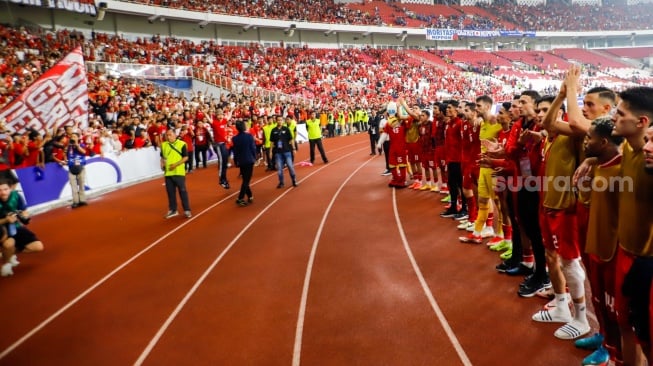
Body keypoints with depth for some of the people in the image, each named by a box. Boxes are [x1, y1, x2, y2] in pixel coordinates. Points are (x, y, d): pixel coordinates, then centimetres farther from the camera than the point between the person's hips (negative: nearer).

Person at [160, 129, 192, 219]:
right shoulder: (163, 145, 8)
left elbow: (186, 157, -8)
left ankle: (187, 210, 9)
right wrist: (162, 164, -2)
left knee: (182, 191, 0)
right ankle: (173, 210, 21)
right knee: (170, 192, 10)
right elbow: (162, 157, 17)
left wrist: (176, 164, -18)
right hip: (168, 173, 4)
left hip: (179, 172, -4)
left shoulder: (182, 144, -6)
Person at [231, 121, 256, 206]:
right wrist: (255, 158, 8)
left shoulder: (235, 138, -1)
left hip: (241, 162, 3)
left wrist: (235, 162, 14)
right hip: (249, 160, -3)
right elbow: (253, 148, -7)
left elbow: (235, 151, 3)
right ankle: (240, 198, -10)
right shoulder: (249, 136, -8)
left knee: (245, 179, 16)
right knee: (246, 180, -2)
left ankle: (250, 196, 23)